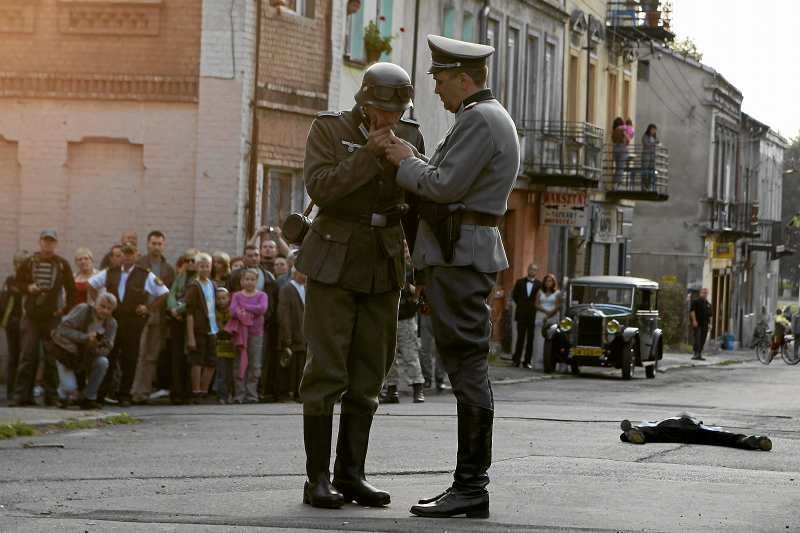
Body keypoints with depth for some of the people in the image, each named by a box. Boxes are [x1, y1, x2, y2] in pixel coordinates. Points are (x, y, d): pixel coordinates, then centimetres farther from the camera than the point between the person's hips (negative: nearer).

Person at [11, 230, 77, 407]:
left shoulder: (62, 264, 4)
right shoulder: (29, 262, 7)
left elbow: (71, 289, 9)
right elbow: (18, 282, 16)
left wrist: (66, 309, 1)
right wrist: (27, 288, -5)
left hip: (53, 317, -1)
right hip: (31, 316, 1)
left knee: (52, 358, 1)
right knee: (27, 356, -4)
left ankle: (52, 396, 6)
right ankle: (22, 395, -3)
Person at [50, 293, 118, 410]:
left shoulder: (111, 323, -9)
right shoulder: (82, 310, -20)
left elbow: (106, 348, -14)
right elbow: (63, 329, -28)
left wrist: (96, 348, -37)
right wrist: (85, 337, -39)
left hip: (87, 358, 4)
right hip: (66, 353, -4)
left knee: (103, 362, -27)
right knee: (70, 388, -23)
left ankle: (89, 399, -10)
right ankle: (63, 396, 18)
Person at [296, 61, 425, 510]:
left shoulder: (410, 136, 6)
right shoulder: (329, 128, -4)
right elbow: (320, 187, -16)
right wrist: (368, 154, -23)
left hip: (384, 266, 4)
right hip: (335, 260, -4)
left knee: (368, 374, 5)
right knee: (327, 371, -6)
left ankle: (351, 474, 11)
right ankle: (318, 477, -2)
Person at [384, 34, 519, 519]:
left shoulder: (480, 119, -12)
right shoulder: (488, 119, 22)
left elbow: (445, 185, -18)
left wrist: (407, 162, -3)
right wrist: (415, 163, 16)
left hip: (461, 256, -11)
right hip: (462, 255, 11)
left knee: (468, 368, -10)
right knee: (467, 370, 10)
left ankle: (472, 488, -10)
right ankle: (468, 483, 12)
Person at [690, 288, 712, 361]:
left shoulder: (708, 304, 20)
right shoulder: (696, 301, -1)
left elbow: (710, 315, 24)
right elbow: (692, 311, -10)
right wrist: (694, 321, -18)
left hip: (705, 325, 7)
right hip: (697, 324, -7)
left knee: (702, 341, 5)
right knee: (696, 339, -13)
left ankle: (700, 354, 9)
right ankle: (696, 354, -19)